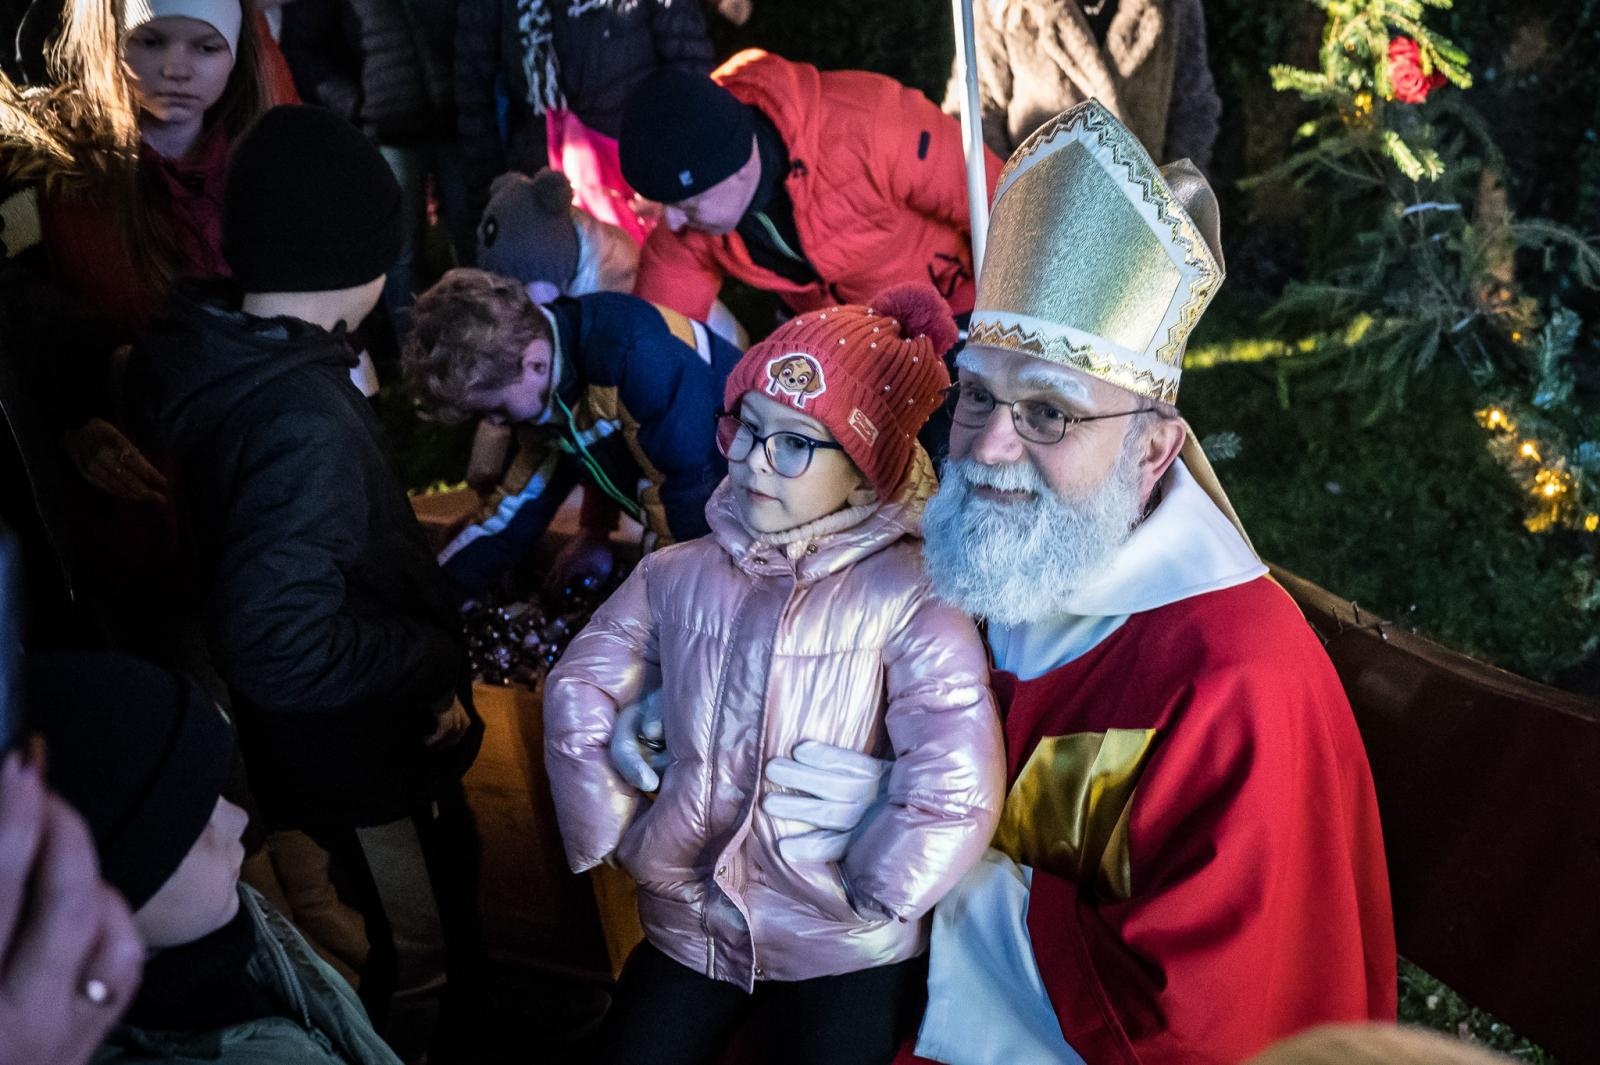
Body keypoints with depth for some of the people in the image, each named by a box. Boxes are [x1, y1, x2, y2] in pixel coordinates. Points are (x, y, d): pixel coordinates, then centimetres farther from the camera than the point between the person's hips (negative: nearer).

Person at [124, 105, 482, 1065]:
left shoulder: (222, 359, -6)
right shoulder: (304, 422, -34)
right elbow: (282, 646, -37)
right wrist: (438, 660, -23)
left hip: (327, 737, 9)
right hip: (361, 755, -9)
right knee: (417, 963, 17)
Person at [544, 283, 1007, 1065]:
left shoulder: (909, 598, -18)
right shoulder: (678, 576, -4)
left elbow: (956, 789, -24)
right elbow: (577, 696, 2)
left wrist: (861, 892, -14)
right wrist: (628, 839, 1)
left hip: (847, 957, -3)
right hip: (688, 932, 4)